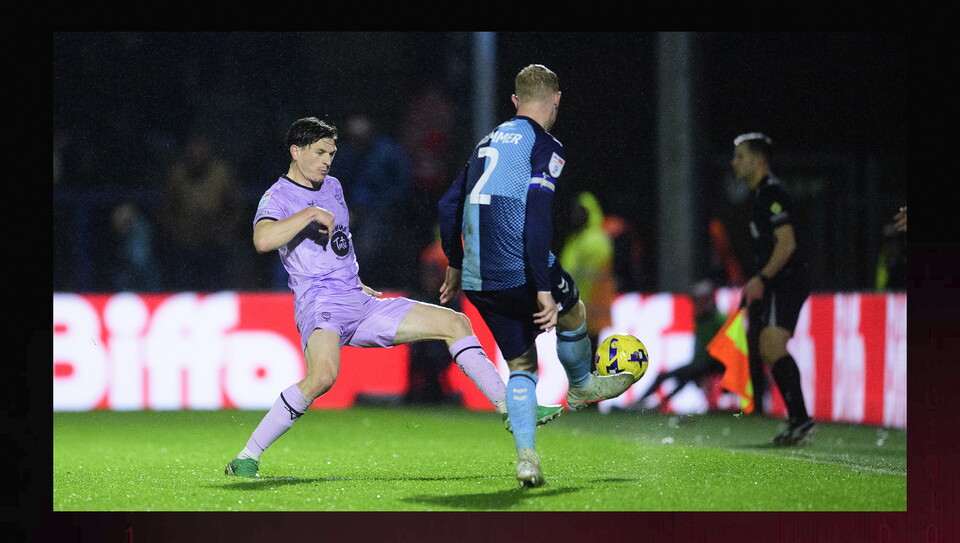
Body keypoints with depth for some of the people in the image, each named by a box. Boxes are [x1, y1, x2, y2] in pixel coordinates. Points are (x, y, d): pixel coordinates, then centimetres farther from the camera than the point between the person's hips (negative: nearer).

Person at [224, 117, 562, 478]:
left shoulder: (333, 187, 19)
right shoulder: (277, 197, -5)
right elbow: (263, 240, -28)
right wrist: (310, 213, -25)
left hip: (361, 304, 9)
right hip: (319, 305, -9)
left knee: (455, 323, 5)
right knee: (323, 374, -38)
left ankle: (510, 408, 9)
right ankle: (247, 458, -30)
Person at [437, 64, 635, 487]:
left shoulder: (489, 142, 17)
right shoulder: (545, 146, -6)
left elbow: (449, 205, 20)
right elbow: (537, 220, -17)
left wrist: (455, 265, 31)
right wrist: (544, 289, -18)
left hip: (478, 282, 6)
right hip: (520, 271, -6)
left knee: (521, 364, 14)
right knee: (572, 312, 24)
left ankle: (526, 457, 4)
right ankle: (581, 387, 46)